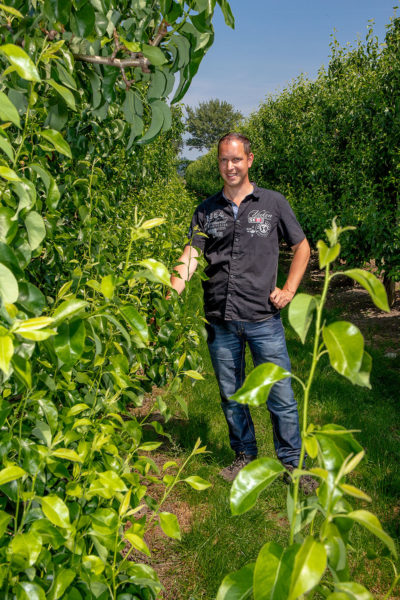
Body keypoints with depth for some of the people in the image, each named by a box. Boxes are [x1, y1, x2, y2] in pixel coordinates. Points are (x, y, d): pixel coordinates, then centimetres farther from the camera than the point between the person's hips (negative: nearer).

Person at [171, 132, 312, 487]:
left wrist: (288, 291, 2)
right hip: (220, 321, 2)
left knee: (280, 396, 1)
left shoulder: (273, 203, 5)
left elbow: (302, 247, 12)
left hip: (263, 317, -2)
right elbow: (192, 254, -2)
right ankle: (245, 456, 32)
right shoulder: (206, 211, 9)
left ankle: (291, 463, 20)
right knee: (231, 395, 13)